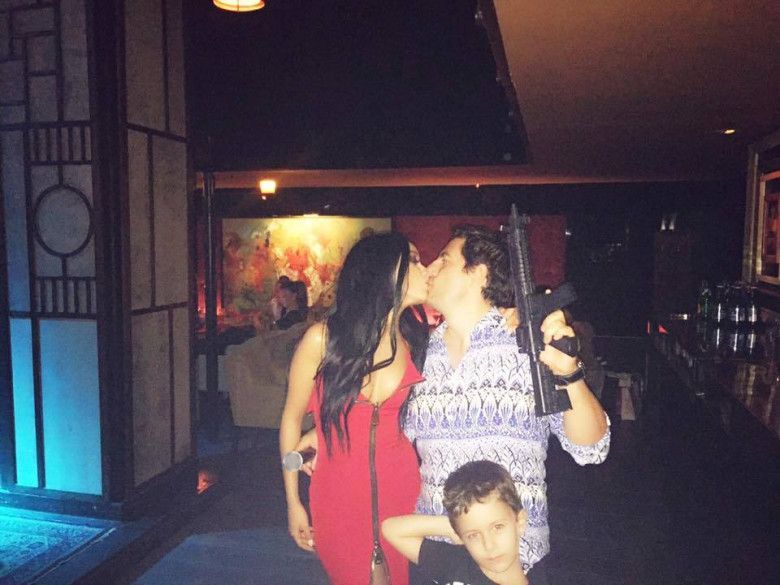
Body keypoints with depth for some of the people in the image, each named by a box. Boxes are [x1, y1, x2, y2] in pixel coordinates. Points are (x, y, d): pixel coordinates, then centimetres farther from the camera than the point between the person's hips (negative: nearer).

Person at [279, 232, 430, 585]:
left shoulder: (416, 341, -3)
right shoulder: (323, 338, -12)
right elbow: (292, 418, -3)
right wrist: (293, 503, 1)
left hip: (402, 490, 3)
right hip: (339, 496, -3)